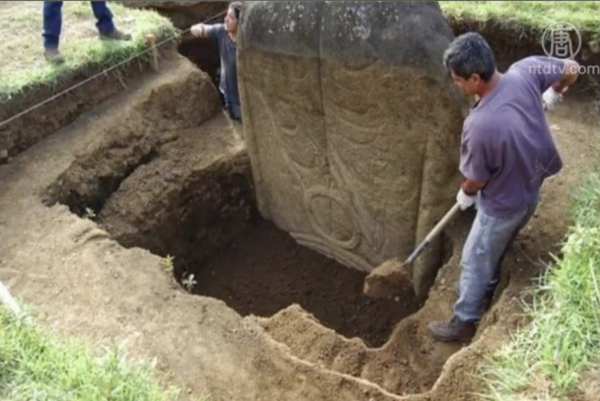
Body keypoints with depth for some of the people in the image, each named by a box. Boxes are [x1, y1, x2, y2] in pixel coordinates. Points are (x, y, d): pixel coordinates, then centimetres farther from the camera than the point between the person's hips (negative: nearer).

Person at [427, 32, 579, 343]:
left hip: (502, 206, -7)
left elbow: (477, 180, -21)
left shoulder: (479, 125, -37)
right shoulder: (525, 71, -20)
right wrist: (552, 95, 18)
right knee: (496, 252, 31)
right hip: (530, 192, 8)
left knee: (475, 262, 15)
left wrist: (465, 195, 3)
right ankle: (487, 293, 55)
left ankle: (463, 323, 35)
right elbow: (571, 69, -1)